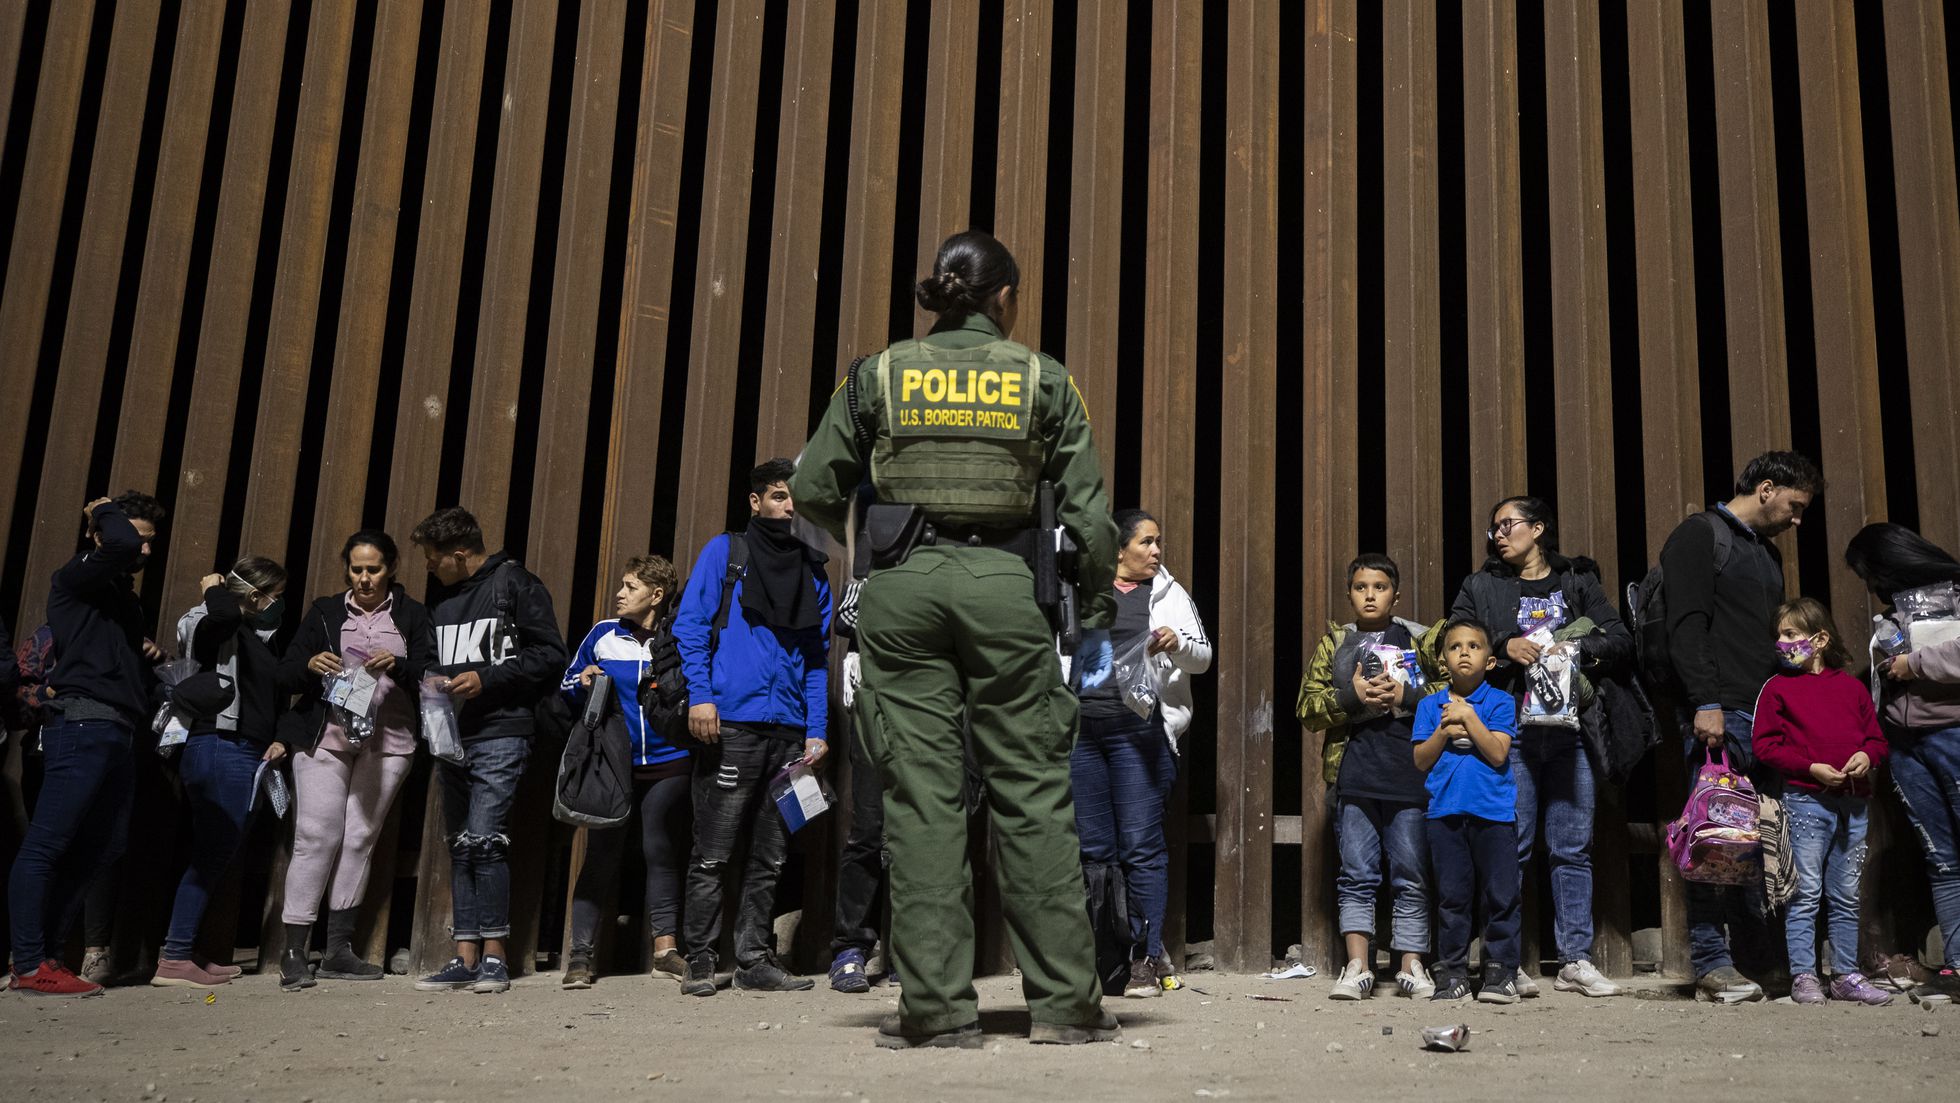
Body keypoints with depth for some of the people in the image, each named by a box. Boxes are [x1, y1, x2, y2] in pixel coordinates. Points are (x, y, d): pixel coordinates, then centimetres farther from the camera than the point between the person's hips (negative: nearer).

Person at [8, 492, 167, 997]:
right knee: (46, 845, -8)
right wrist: (105, 511, -3)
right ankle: (30, 967, -8)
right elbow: (118, 544, -23)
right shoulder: (77, 577, -1)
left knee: (103, 847, 9)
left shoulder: (123, 596, 25)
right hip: (82, 724, -10)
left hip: (117, 735, 10)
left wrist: (150, 654, 12)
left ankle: (42, 951, 15)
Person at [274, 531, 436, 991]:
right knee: (317, 836, -8)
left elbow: (429, 676, 1)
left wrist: (397, 666, -18)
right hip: (326, 737, 0)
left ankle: (339, 950, 7)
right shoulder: (324, 612, 12)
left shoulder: (411, 615, 10)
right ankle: (294, 952, -5)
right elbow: (285, 675, 9)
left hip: (387, 742, 0)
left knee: (359, 839, -1)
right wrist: (310, 665, -13)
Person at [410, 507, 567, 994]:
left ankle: (494, 956, -5)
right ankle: (466, 958, 11)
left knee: (484, 840, -13)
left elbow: (550, 653, -8)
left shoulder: (514, 584, -4)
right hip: (452, 737, 7)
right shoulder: (441, 599, 17)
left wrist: (487, 680, -14)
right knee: (461, 847, 7)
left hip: (500, 736, -7)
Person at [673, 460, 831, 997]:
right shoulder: (725, 551, 5)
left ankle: (754, 960, 16)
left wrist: (817, 730, 7)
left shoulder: (813, 570, 17)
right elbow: (690, 624, -2)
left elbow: (818, 658, 16)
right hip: (731, 724, -5)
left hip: (789, 731, 5)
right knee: (713, 853, -3)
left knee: (770, 857, 9)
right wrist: (699, 695, -14)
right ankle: (700, 962, 6)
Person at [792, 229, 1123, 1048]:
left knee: (921, 797, 3)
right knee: (1033, 793, 5)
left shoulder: (879, 374, 7)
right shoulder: (1041, 379, 5)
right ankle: (1064, 1000, 9)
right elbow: (1087, 512, 2)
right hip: (1005, 585, -1)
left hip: (904, 588, 1)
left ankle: (936, 1007, 5)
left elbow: (815, 490, 6)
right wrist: (1096, 619, 12)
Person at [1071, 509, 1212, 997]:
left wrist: (1177, 644, -14)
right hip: (1082, 729, 3)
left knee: (1141, 846, -6)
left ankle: (1148, 957, -1)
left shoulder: (1168, 593, 10)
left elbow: (1203, 657, 7)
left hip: (1139, 729, -3)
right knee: (1093, 848, 5)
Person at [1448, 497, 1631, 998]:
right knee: (1511, 849, -2)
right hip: (1510, 732, -1)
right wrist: (1504, 646, -9)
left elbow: (1622, 640, 7)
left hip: (1569, 731, 1)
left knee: (1573, 848, 3)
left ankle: (1576, 960, 10)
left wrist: (1577, 647, -10)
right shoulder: (1481, 587, 14)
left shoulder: (1577, 582, 15)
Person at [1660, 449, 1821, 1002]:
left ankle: (1765, 958, 11)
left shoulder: (1767, 553, 26)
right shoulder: (1699, 535, 0)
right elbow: (1686, 625, -11)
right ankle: (1712, 964, -5)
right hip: (1719, 716, -8)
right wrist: (1705, 703, -19)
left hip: (1769, 716, 8)